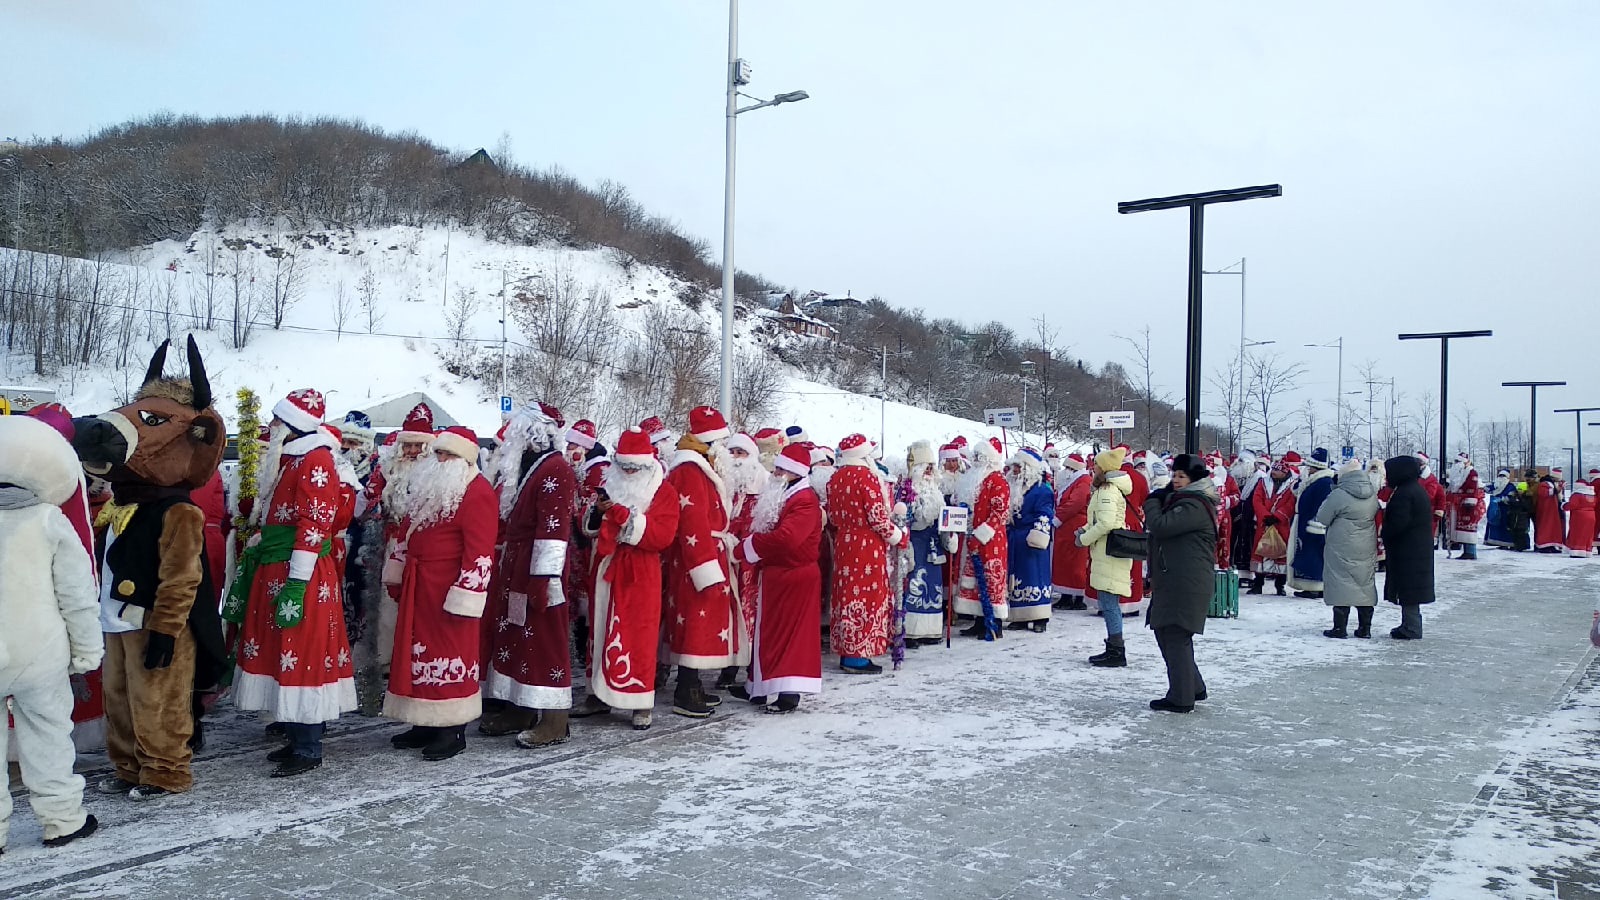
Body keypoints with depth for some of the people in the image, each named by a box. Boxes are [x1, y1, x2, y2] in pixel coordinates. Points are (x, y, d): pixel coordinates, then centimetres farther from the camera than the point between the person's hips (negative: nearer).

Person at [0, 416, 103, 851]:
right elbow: (78, 594, -7)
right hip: (39, 651, -1)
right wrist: (87, 649, 3)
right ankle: (61, 819, 19)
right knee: (47, 733, 12)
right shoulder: (49, 520, -10)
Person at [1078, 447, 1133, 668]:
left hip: (1109, 553, -10)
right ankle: (1113, 649, 20)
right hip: (1107, 553, 10)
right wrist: (1085, 530, 9)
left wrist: (1084, 538, -14)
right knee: (1109, 603, 14)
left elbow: (1106, 523, -24)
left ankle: (1116, 653, -5)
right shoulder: (1107, 489, 17)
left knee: (1109, 602, -8)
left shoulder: (1108, 491, -14)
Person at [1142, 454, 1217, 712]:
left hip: (1187, 583, -11)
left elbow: (1161, 526, -23)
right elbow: (1164, 529, 25)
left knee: (1176, 636, -7)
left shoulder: (1194, 506, -15)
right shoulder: (1183, 501, 20)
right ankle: (1194, 688, 27)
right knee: (1165, 632, 17)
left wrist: (1152, 503, -4)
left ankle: (1181, 699, 0)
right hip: (1173, 581, 11)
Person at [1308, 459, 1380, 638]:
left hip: (1342, 550, -6)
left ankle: (1340, 628, -1)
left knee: (1342, 585, -1)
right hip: (1366, 551, 6)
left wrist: (1313, 525, 13)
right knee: (1366, 586, 11)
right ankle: (1365, 628, 16)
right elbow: (1377, 519, 16)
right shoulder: (1373, 496, 6)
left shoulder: (1339, 496, -14)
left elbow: (1320, 520, -8)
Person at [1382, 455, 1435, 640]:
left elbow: (1398, 523, -22)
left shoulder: (1403, 494, -19)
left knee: (1408, 590, -5)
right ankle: (1411, 625, 22)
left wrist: (1385, 537, -7)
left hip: (1406, 551, -10)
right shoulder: (1418, 490, 13)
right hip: (1420, 549, 10)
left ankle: (1411, 628, -2)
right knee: (1412, 590, 15)